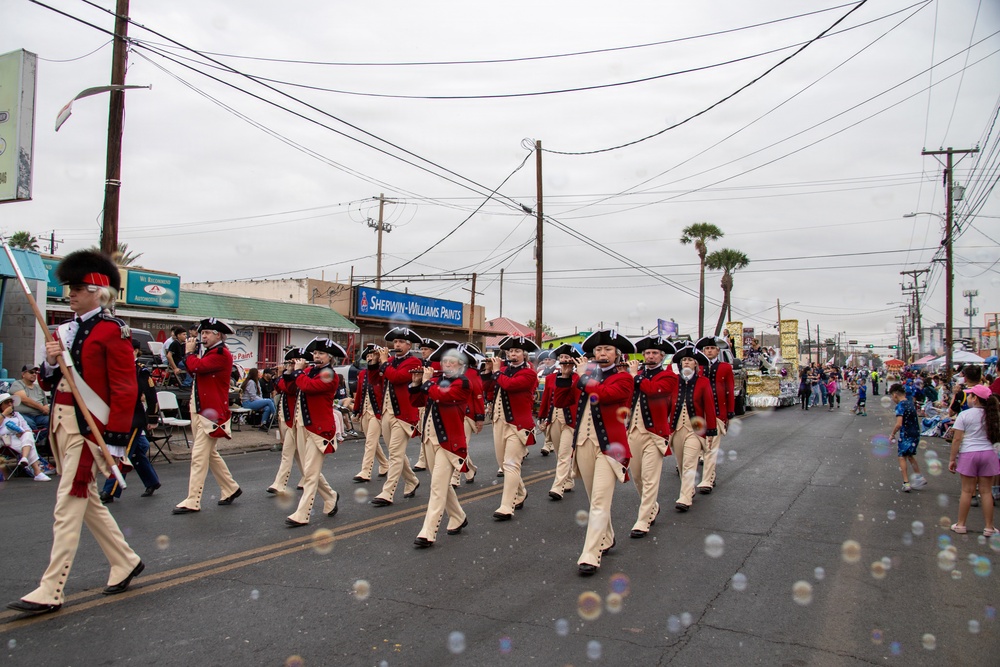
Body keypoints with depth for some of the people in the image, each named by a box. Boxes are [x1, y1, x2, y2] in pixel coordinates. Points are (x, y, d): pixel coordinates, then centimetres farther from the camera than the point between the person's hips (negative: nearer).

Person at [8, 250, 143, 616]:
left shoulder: (112, 331, -11)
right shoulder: (66, 330, 13)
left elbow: (125, 389, -14)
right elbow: (49, 383, 19)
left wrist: (116, 441, -17)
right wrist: (50, 362, -3)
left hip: (89, 427, -9)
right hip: (61, 423, 9)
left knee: (68, 506, -5)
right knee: (88, 501, 15)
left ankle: (51, 591, 4)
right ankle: (126, 562, 29)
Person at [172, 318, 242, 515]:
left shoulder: (221, 354, -14)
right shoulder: (209, 353, 18)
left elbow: (196, 367, -23)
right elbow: (195, 372, 17)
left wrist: (190, 352, -5)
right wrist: (191, 353, 5)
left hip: (210, 413, -10)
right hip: (199, 410, 10)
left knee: (199, 456, -7)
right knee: (210, 454, 17)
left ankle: (192, 502, -2)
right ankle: (231, 489, 28)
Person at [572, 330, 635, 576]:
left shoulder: (623, 379, -3)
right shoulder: (587, 375, 14)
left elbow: (601, 394, -22)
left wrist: (583, 377, -8)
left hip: (608, 444, -6)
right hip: (584, 442, 6)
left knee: (600, 501, -11)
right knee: (595, 498, 16)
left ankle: (591, 557, -12)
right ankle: (606, 539, 34)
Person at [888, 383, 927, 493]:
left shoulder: (900, 406, -18)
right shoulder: (910, 402, 8)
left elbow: (899, 424, -26)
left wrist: (892, 434, -13)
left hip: (906, 435, -8)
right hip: (916, 433, 8)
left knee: (902, 457, 2)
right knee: (910, 455, 22)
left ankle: (906, 483, -2)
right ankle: (919, 477, 25)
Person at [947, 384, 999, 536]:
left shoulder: (964, 415, -8)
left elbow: (957, 439, -8)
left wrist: (952, 459, -2)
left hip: (968, 454, -3)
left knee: (967, 491, 5)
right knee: (985, 491, 8)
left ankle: (961, 524, 13)